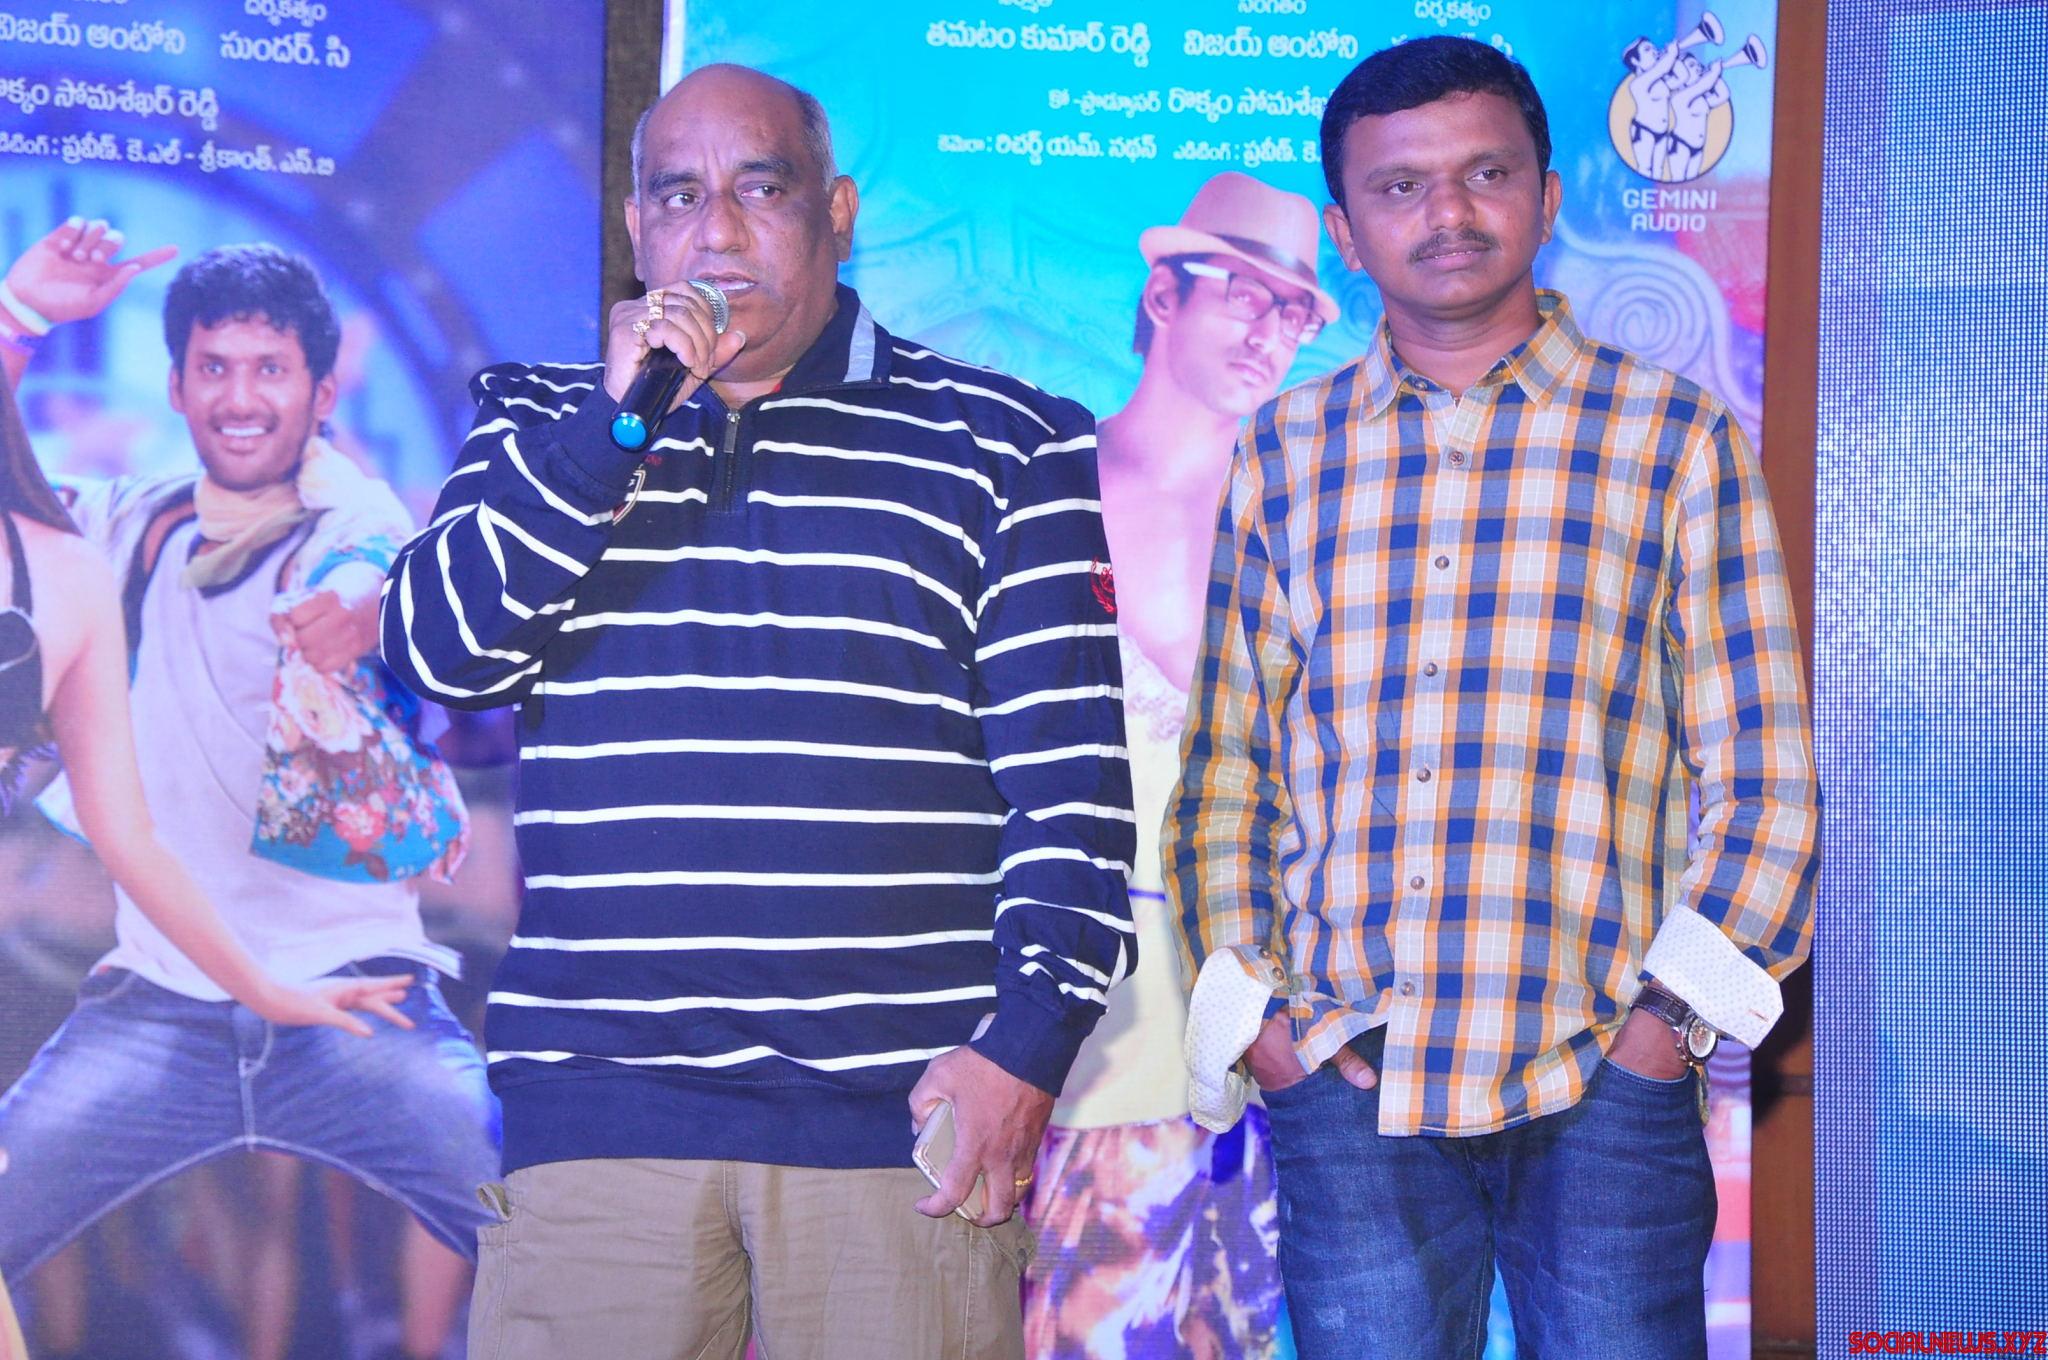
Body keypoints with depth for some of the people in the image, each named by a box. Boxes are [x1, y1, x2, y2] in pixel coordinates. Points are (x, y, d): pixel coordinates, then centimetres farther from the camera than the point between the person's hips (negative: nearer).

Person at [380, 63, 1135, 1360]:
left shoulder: (1004, 444, 7)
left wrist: (1027, 1045, -8)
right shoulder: (544, 425, 15)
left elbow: (1071, 780, 2)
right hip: (597, 1106, 2)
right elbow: (440, 653, 1)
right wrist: (616, 420, -7)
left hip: (905, 1109, -1)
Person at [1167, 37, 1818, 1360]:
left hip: (1604, 1087, -1)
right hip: (1345, 1091, 2)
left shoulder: (1675, 439, 4)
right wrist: (1244, 1011, 2)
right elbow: (1225, 768, 12)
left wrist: (1678, 1007, -5)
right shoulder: (1285, 454, 11)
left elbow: (1765, 770, 3)